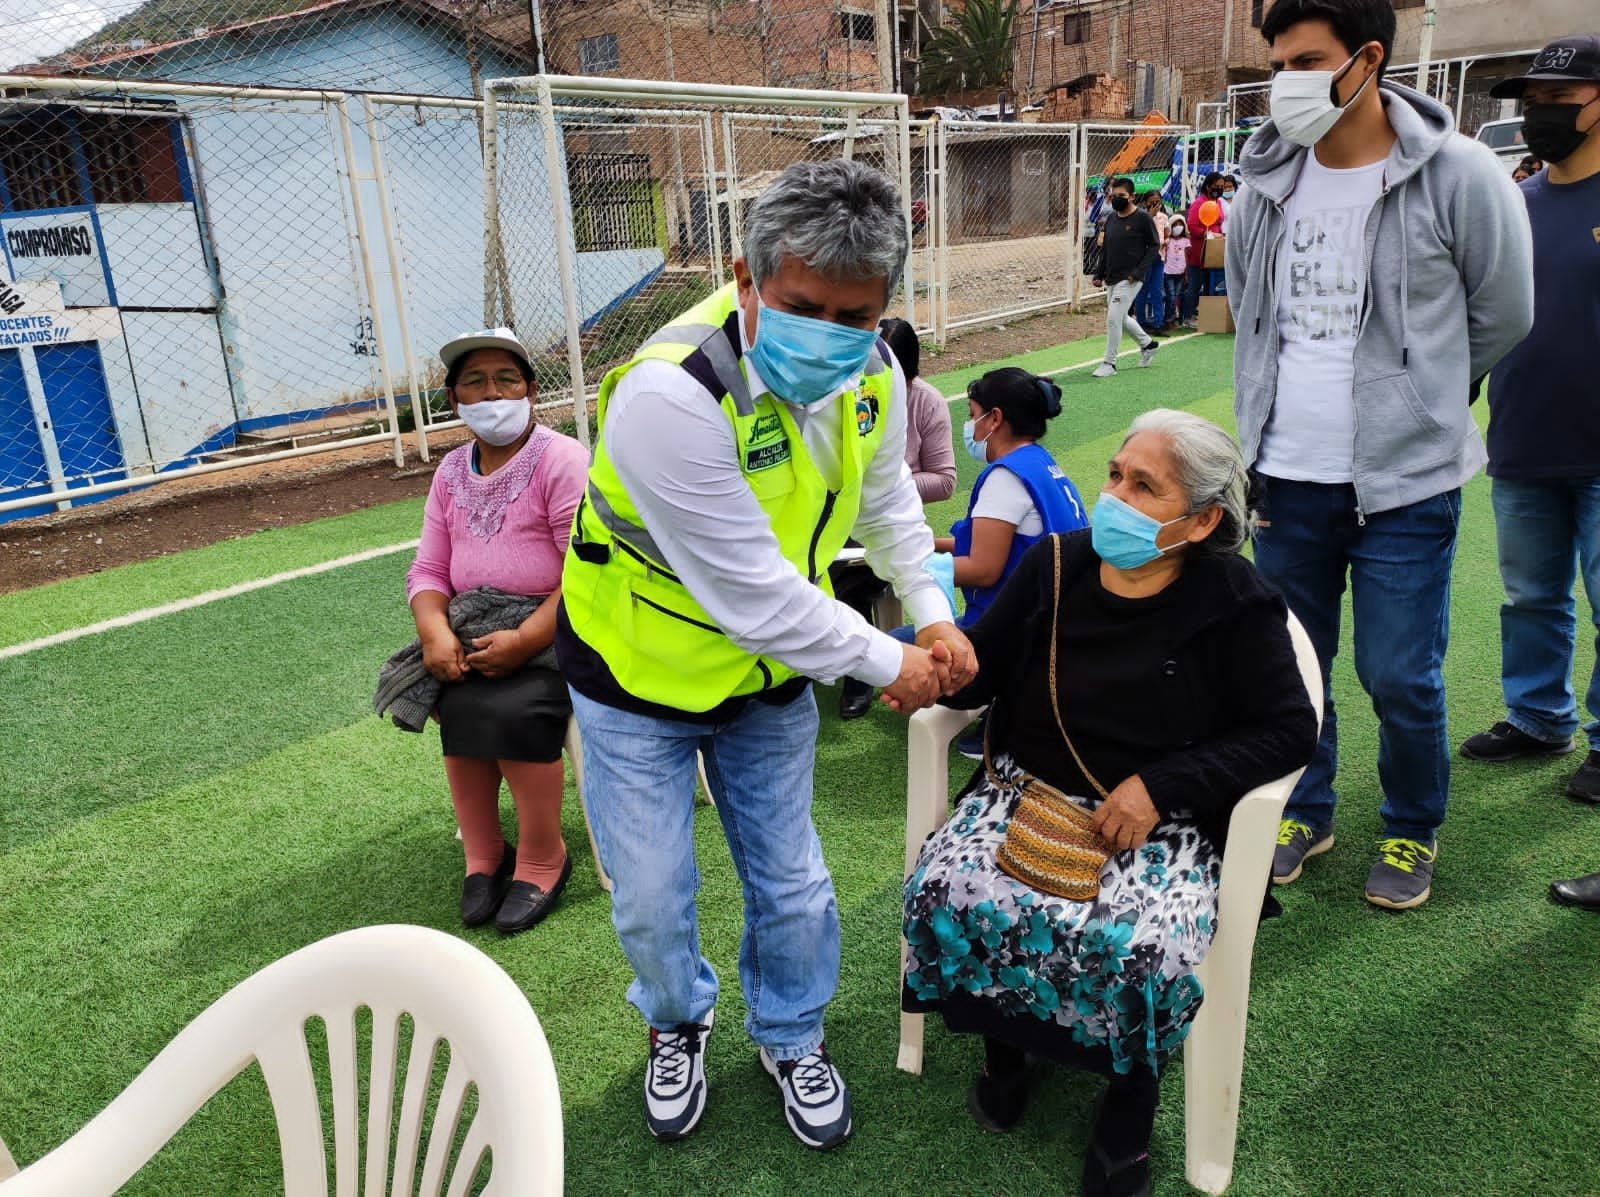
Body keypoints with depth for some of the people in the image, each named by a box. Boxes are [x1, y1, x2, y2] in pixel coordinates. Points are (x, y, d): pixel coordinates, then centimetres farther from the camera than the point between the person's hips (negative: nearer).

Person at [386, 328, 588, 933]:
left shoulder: (562, 460, -8)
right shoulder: (451, 472, 13)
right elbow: (428, 569, 9)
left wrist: (522, 641, -25)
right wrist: (435, 630, -14)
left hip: (555, 627, -5)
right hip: (477, 630, 6)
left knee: (511, 706, -29)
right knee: (460, 700, -22)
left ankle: (541, 859, -8)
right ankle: (482, 855, -5)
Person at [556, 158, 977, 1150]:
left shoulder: (873, 374, -12)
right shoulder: (671, 395, -35)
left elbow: (886, 496, 10)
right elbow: (751, 593, -31)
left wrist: (936, 616, 1)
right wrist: (887, 664, -18)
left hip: (772, 673, 5)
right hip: (640, 675, -4)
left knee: (792, 884, 14)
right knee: (653, 898, 9)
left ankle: (791, 1037, 44)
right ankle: (680, 1023, 44)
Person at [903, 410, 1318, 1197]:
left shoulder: (1234, 606, -10)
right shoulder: (1054, 565, -1)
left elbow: (1289, 732, -8)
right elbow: (983, 665, 7)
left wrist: (1162, 786, -17)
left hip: (1162, 823, -3)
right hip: (1027, 794, 3)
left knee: (1142, 950, -29)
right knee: (944, 893, -21)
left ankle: (1132, 1088, 8)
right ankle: (1004, 1042, 12)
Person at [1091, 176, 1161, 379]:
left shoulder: (1143, 218, -9)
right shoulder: (1112, 218, 11)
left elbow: (1154, 246, -8)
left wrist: (1138, 272, -17)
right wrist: (1100, 275, 13)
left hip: (1130, 279, -7)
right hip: (1111, 279, 7)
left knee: (1113, 318, -13)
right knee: (1121, 318, 17)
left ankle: (1109, 363, -3)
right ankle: (1148, 343, 39)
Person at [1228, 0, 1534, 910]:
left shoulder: (1457, 175, -10)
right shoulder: (1265, 183, 2)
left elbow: (1504, 316, 3)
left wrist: (1419, 399, 14)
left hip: (1406, 481, -3)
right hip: (1286, 476, 4)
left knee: (1402, 679, 3)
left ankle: (1414, 831, 30)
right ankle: (1304, 814, 35)